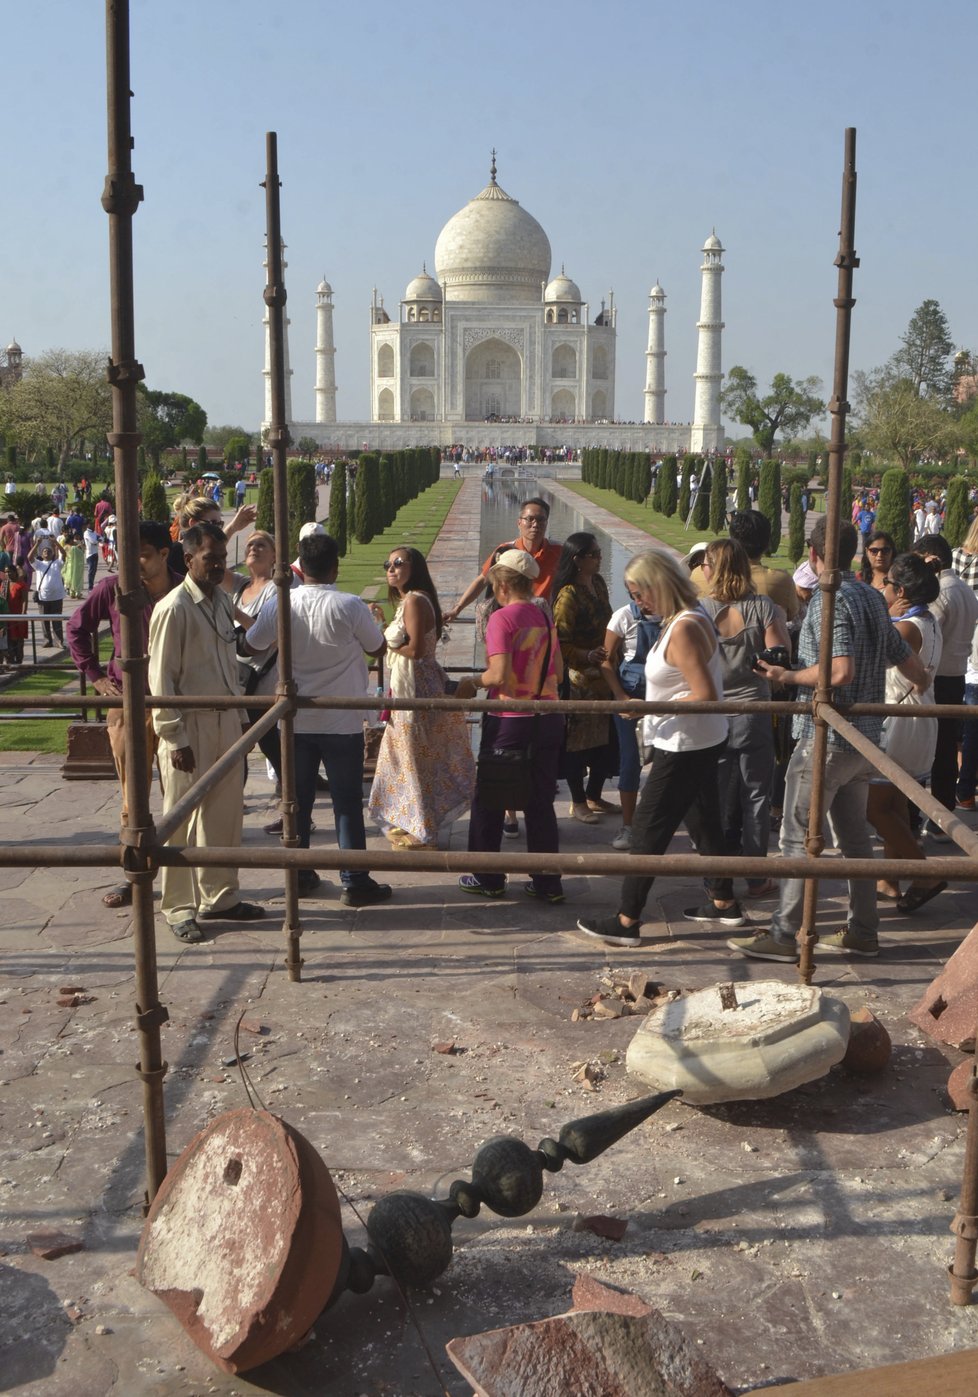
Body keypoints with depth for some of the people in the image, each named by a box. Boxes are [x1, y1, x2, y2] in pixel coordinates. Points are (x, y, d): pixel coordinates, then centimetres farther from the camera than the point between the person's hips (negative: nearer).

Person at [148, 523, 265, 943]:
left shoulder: (223, 601, 9)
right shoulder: (174, 608, -14)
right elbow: (161, 678, -15)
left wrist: (239, 713, 14)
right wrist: (175, 738, -17)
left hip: (226, 720, 7)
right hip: (191, 725, -7)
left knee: (225, 814, 14)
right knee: (184, 821, 3)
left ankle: (219, 897, 27)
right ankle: (179, 908, 15)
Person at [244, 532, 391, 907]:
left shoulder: (278, 605, -5)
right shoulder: (350, 607, -15)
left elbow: (252, 646, 11)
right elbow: (379, 648, 0)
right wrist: (366, 623, 19)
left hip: (295, 720, 3)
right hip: (342, 721, -3)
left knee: (298, 799, 14)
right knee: (347, 802, 5)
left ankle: (299, 875, 23)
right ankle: (355, 882, 9)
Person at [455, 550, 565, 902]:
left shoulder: (502, 618, -13)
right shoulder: (546, 618, 7)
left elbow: (499, 674, -20)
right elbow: (558, 673, 12)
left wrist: (472, 683, -3)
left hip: (509, 721, -6)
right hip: (548, 718, 6)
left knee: (489, 800, 11)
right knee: (541, 803, 11)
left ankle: (488, 878, 19)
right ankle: (548, 883, 14)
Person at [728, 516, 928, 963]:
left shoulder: (829, 599, -16)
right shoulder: (872, 598, 10)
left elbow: (841, 672, -27)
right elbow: (909, 662, 17)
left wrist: (788, 676, -14)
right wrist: (922, 681, 39)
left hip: (826, 738, -9)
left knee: (798, 836, -3)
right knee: (854, 834, 15)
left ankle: (784, 934, 0)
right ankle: (862, 931, 21)